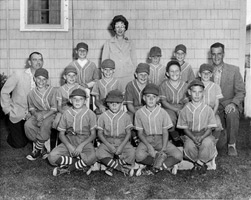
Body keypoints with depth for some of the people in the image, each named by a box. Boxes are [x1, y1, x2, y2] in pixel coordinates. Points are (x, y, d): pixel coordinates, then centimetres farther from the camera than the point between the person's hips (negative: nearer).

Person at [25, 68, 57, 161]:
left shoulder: (53, 90, -4)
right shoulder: (32, 93, 5)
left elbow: (54, 108, -6)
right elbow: (31, 108, 11)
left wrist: (44, 116, -19)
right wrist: (36, 114, -13)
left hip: (50, 114, -3)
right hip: (37, 114, 3)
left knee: (45, 124, -36)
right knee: (28, 124, -27)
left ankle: (37, 150, -20)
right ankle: (42, 148, -16)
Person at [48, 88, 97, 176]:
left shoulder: (90, 114, -1)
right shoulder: (66, 114, 4)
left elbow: (93, 134, -1)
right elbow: (61, 134, 6)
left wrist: (81, 146, -16)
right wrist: (69, 146, -13)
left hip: (85, 142, -2)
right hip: (69, 141, 2)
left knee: (92, 157, -36)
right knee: (52, 157, -24)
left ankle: (68, 168, -15)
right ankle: (82, 163, -13)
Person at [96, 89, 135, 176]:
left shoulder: (125, 116, 2)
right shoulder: (103, 116, 1)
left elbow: (128, 133, 1)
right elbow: (100, 133, 1)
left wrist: (121, 146, -14)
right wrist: (109, 145, -12)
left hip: (122, 142, 0)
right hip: (107, 142, 0)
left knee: (131, 153, -29)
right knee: (99, 153, -31)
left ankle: (111, 166, -19)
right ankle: (120, 167, -26)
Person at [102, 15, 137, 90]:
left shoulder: (130, 43, 12)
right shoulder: (108, 43, 9)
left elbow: (134, 61, 14)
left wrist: (132, 73, 2)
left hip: (128, 77, 1)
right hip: (113, 77, -1)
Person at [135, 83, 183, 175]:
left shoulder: (162, 112, -4)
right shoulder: (139, 113, -4)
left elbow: (165, 132, -2)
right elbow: (140, 133, -1)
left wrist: (163, 148, -17)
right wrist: (148, 146, -17)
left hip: (160, 139, 1)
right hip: (146, 140, -1)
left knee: (178, 155, -21)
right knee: (139, 156, -34)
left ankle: (154, 167, -11)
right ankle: (167, 166, -12)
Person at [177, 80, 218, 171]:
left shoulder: (208, 109, 0)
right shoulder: (185, 110, 1)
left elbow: (210, 128, -1)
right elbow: (185, 128, 1)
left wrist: (201, 137, -19)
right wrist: (194, 138, -16)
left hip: (205, 135, 0)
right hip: (191, 135, 1)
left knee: (207, 143, -34)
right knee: (189, 146, -31)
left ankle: (199, 162, -9)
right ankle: (202, 163, -4)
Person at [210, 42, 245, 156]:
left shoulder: (234, 70, 1)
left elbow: (241, 92, -1)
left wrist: (233, 103, -22)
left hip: (228, 103, 0)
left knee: (232, 113, -37)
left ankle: (232, 144, -16)